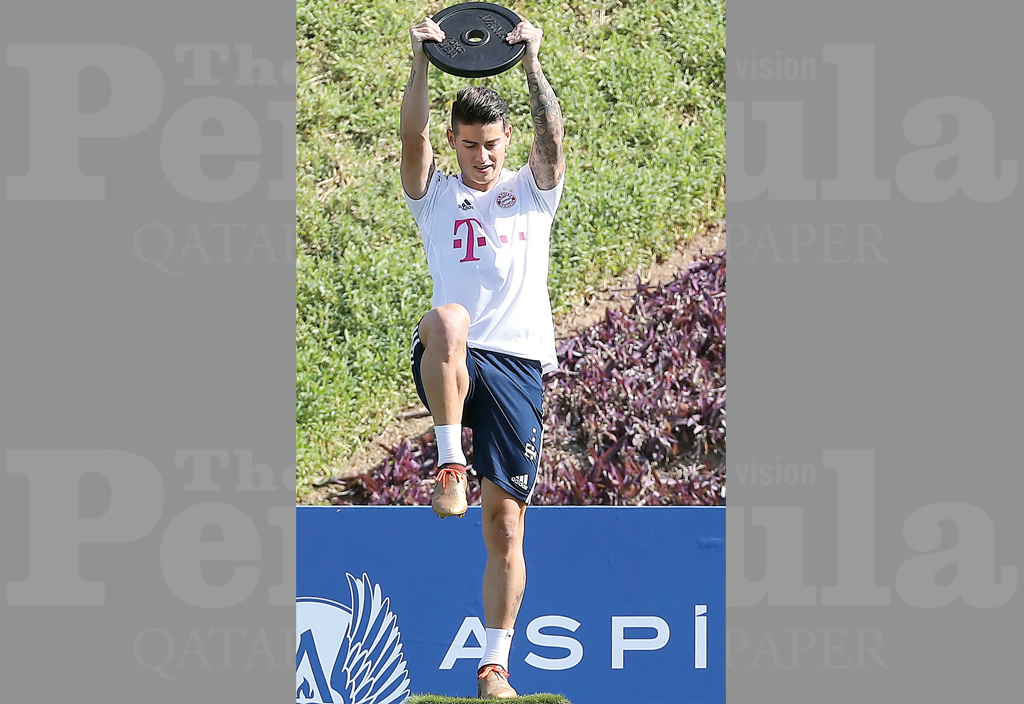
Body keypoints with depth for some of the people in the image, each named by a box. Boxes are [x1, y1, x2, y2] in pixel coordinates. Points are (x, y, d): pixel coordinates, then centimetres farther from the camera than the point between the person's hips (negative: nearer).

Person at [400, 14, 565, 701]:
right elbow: (412, 136, -1)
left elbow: (552, 137, -1)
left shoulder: (532, 194, 17)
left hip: (517, 366, 1)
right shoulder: (436, 196, 16)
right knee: (446, 320, -40)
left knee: (506, 525, -2)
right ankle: (449, 463, -34)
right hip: (449, 363, -1)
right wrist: (423, 62, -13)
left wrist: (532, 62, -11)